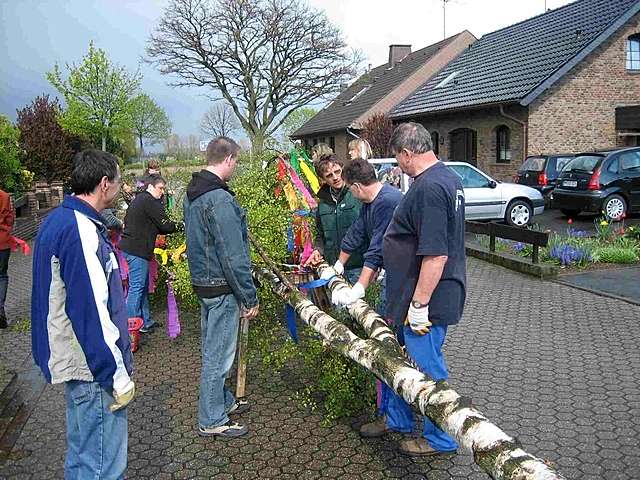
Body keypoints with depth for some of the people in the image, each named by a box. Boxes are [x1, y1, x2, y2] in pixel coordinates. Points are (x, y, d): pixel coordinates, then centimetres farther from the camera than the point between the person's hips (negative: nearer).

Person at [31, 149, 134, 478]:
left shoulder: (57, 220, 10)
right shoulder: (81, 231, -23)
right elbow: (92, 312, -25)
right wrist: (118, 375, -19)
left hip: (74, 360, 10)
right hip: (93, 367, -10)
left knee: (81, 450, 24)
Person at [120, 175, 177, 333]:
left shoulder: (138, 199, 19)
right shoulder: (150, 202, -12)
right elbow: (165, 226, -15)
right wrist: (179, 225, 4)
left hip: (129, 247, 10)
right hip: (137, 249, -10)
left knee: (143, 286, 15)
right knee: (137, 287, -5)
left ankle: (146, 321, 23)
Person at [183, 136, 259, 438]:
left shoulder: (192, 195, 9)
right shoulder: (220, 200, -23)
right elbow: (233, 257, -23)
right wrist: (250, 297, -16)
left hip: (202, 281, 10)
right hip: (222, 288, -10)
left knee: (213, 347, 21)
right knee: (219, 353, 2)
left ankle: (222, 401, 37)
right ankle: (212, 421, 15)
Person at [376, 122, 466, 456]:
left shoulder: (428, 188, -24)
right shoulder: (448, 178, 11)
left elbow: (435, 255, -29)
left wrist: (419, 303, -22)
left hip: (425, 301, -11)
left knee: (427, 370, 6)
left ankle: (440, 439, 24)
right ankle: (397, 419, 40)